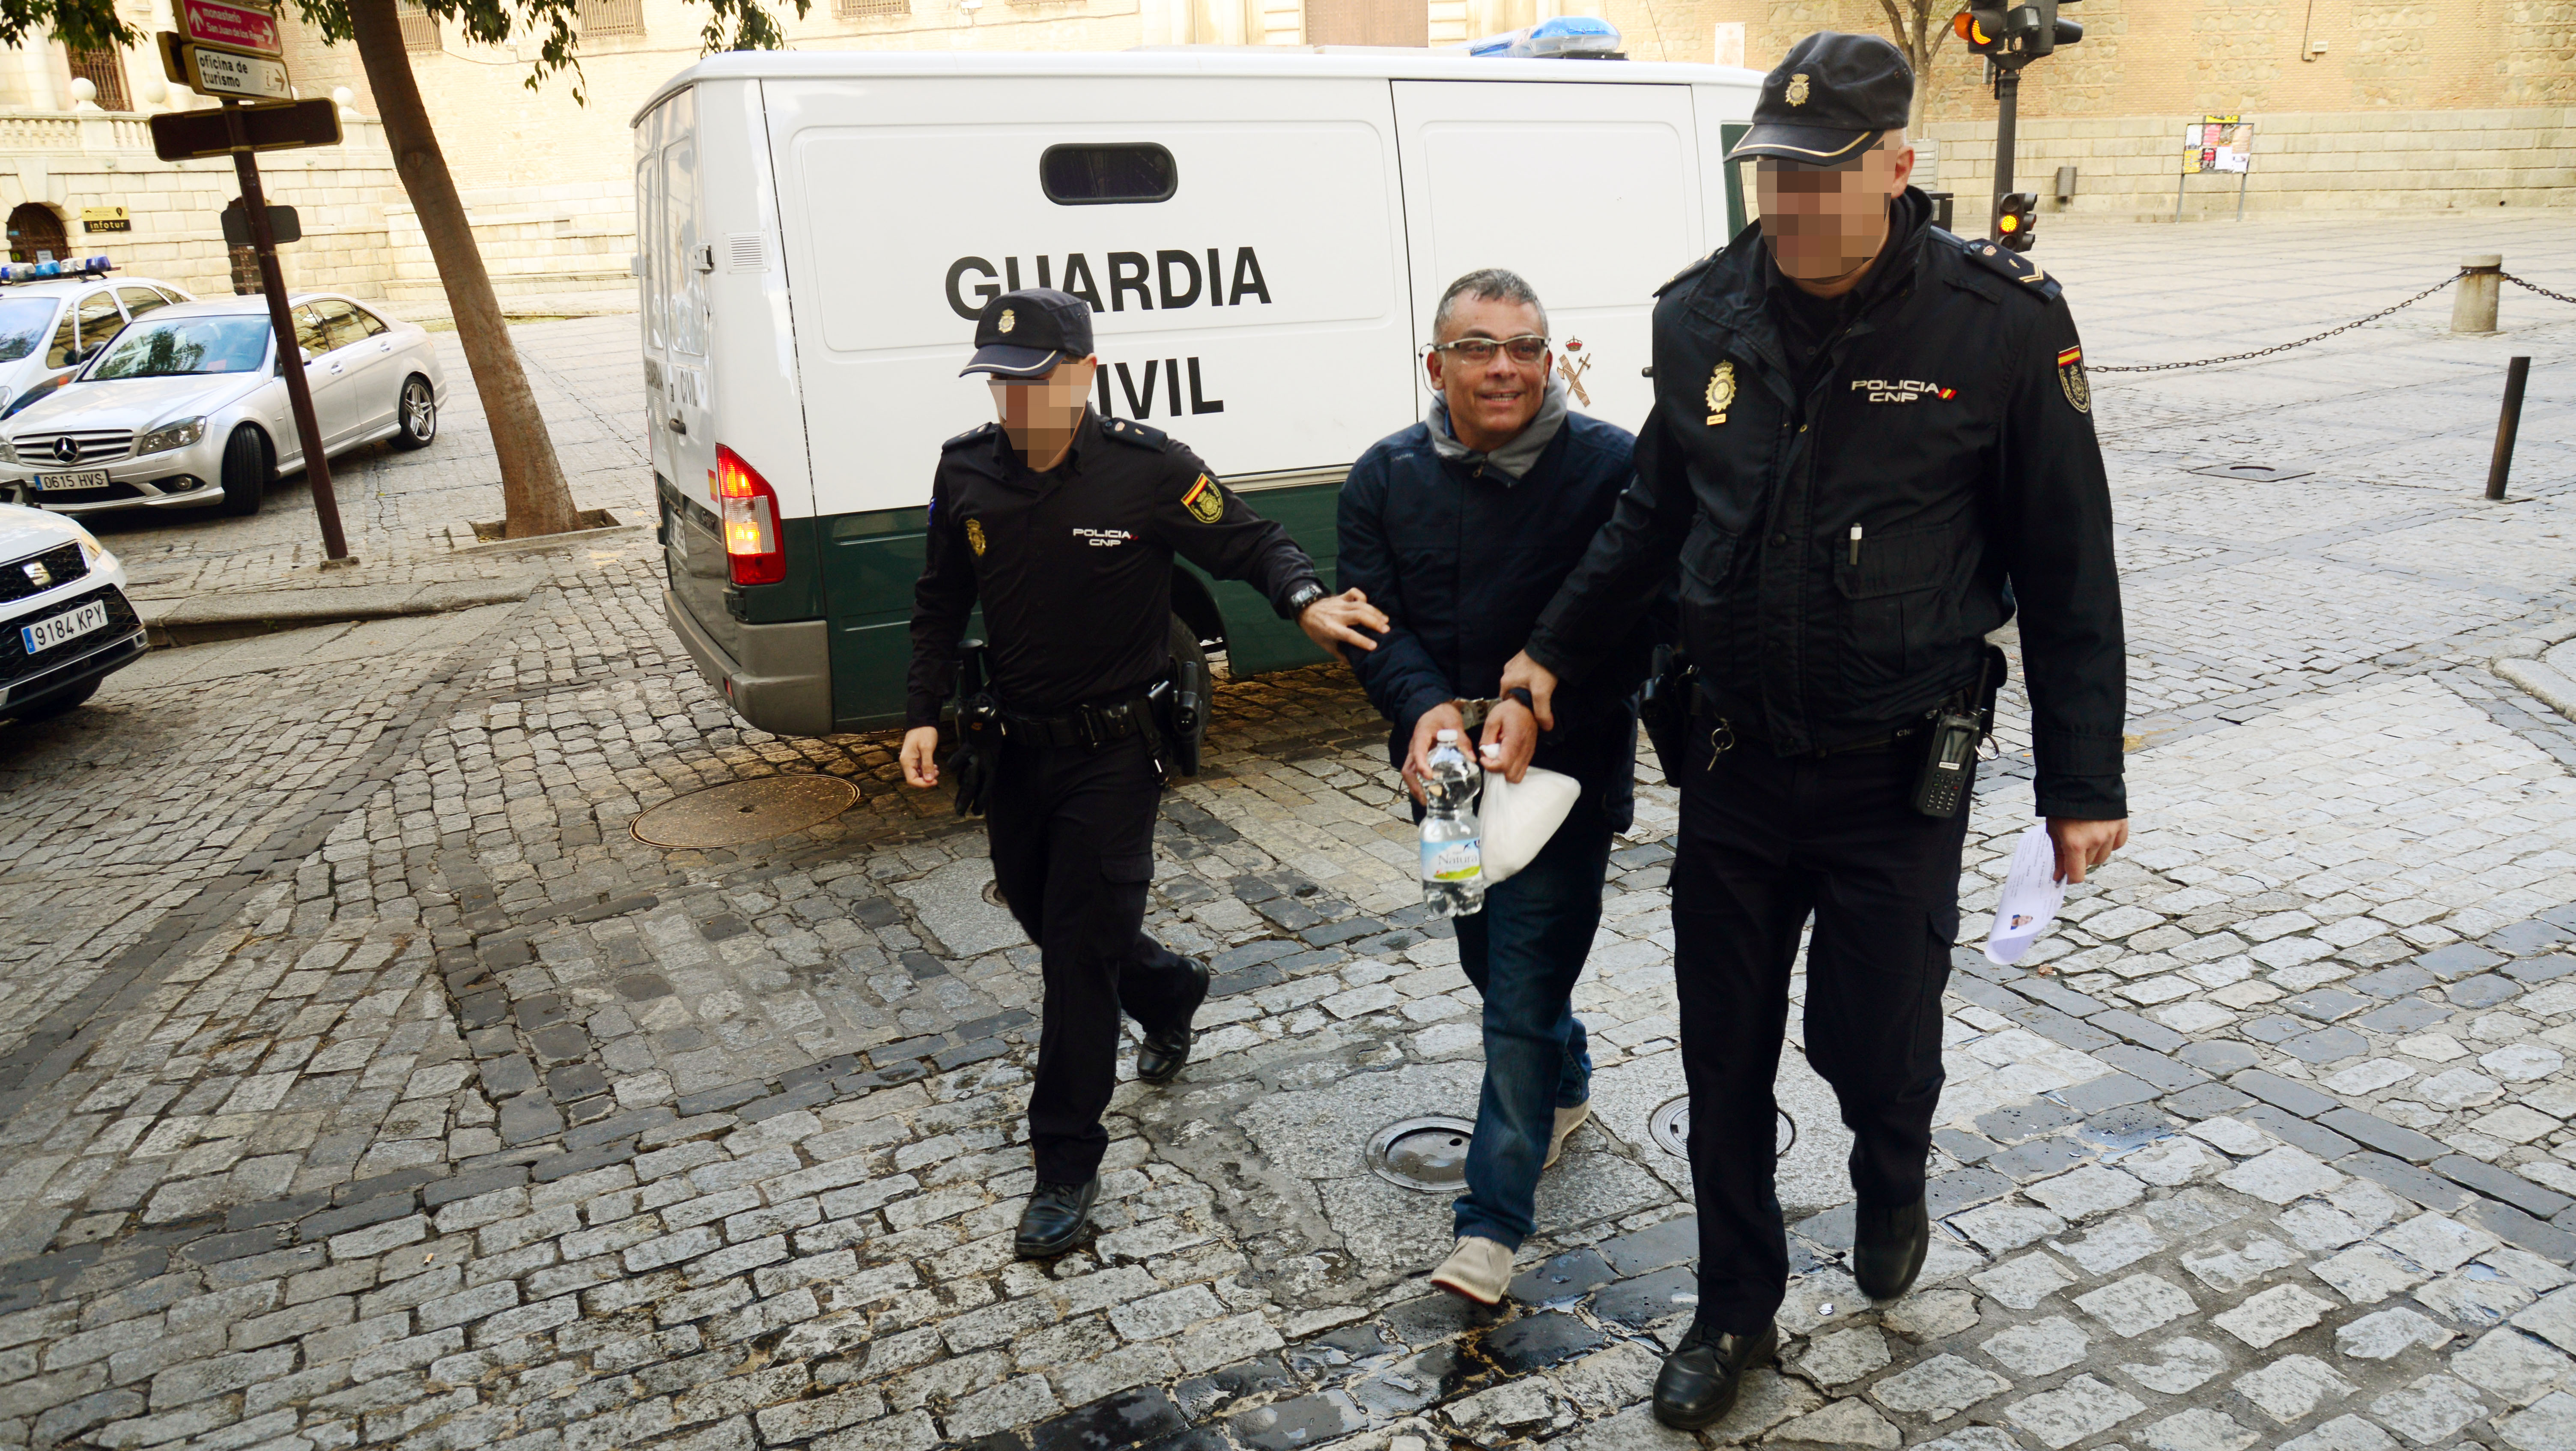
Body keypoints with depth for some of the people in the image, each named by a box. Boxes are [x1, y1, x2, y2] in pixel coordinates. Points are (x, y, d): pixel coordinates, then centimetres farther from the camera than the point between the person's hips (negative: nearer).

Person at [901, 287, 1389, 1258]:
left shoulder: (1147, 470, -15)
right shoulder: (967, 471, -1)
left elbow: (1255, 544, -7)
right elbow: (940, 606, 11)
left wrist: (1307, 602, -29)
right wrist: (924, 715, 2)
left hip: (1113, 752, -5)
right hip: (1016, 746, 6)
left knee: (1080, 953, -5)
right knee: (1041, 916, 20)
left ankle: (1067, 1167, 8)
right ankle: (1170, 996, 50)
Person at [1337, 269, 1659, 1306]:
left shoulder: (1609, 465, -12)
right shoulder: (1387, 477, 1)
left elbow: (1632, 625, -16)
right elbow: (1372, 616, -4)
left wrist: (1538, 705, -30)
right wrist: (1426, 706, -23)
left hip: (1567, 771, -5)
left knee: (1524, 990, -5)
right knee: (1491, 958, 22)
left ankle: (1493, 1219, 5)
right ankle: (1565, 1087, 50)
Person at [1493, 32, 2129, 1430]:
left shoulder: (1999, 323, -12)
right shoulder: (1703, 318, -2)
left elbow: (2067, 569, -6)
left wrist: (2084, 783, -4)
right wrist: (1552, 655, 12)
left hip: (1898, 777, -3)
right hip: (1733, 761, 3)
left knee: (1876, 1039, 7)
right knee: (1724, 1056, 11)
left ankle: (1891, 1186, 45)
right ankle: (1734, 1313, 33)